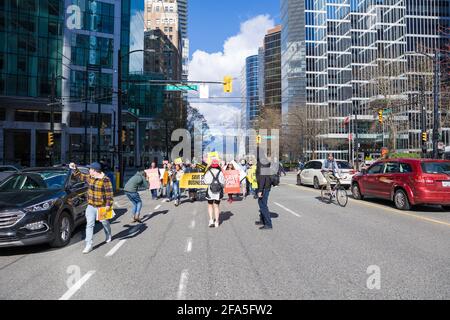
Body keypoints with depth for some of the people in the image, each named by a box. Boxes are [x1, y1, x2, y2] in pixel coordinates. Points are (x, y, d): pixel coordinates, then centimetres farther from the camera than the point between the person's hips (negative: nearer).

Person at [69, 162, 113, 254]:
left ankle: (108, 237, 44)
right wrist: (75, 169, 9)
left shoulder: (105, 180, -17)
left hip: (102, 207, -5)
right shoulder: (89, 177, 2)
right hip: (90, 206, 5)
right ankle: (89, 245, 1)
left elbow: (109, 193, -17)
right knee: (89, 225, -3)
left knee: (105, 223, 16)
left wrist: (108, 204, -21)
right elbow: (80, 176, 21)